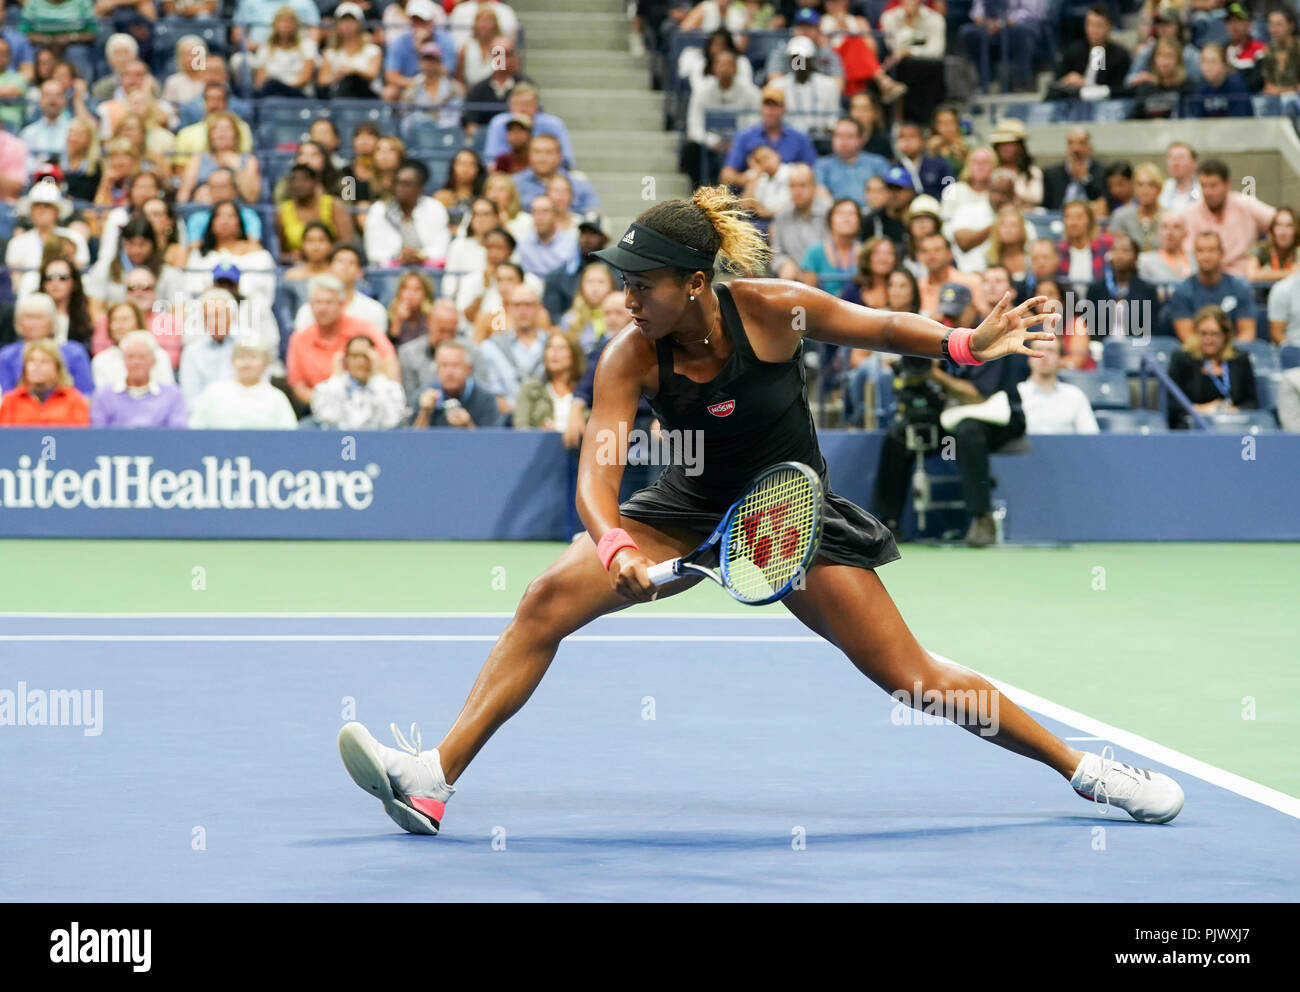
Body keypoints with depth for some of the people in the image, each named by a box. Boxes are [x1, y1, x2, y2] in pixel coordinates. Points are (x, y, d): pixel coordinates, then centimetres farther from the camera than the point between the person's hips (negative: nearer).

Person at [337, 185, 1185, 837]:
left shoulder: (775, 310, -22)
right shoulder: (630, 360, -20)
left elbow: (883, 328, -5)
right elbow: (597, 473, -27)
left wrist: (967, 345, -23)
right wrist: (615, 547, -48)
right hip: (693, 510, 2)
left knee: (912, 677, -6)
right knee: (550, 598, -19)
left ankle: (1085, 769, 11)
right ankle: (435, 777, -20)